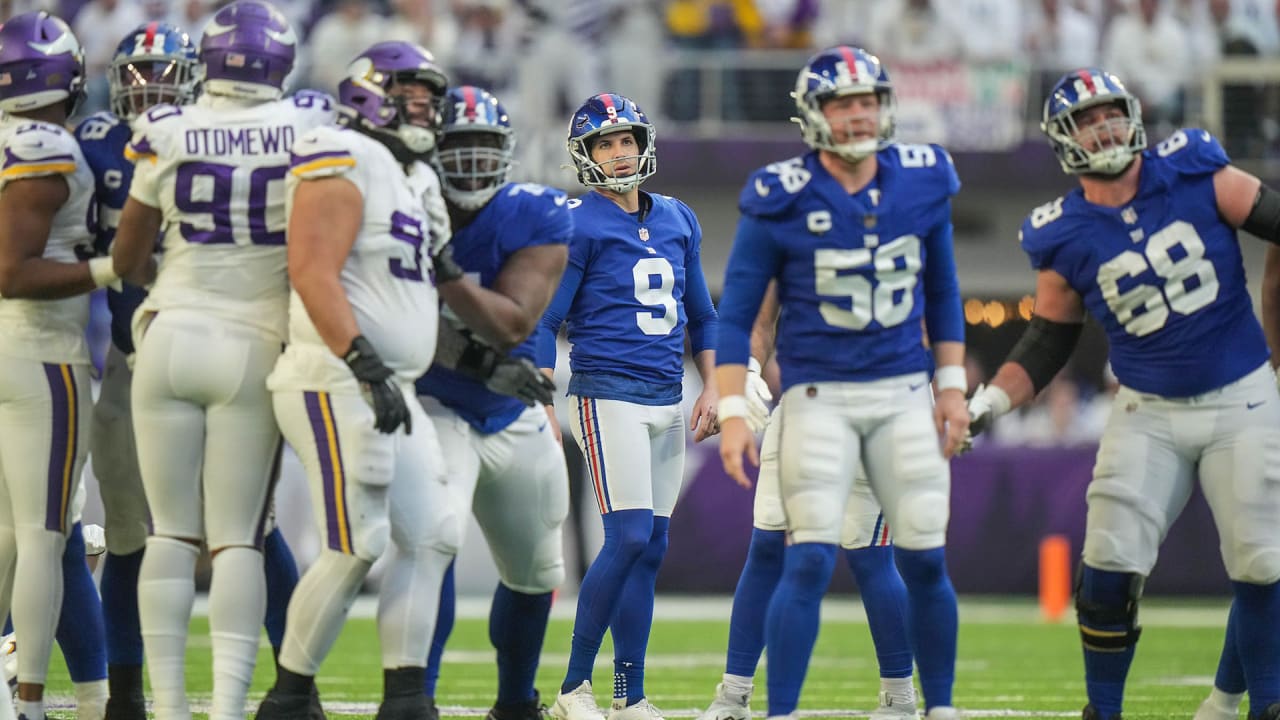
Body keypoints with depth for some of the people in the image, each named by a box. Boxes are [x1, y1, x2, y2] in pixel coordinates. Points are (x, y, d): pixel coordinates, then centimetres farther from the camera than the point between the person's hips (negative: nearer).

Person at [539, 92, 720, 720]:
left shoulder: (677, 221, 14)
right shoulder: (577, 226, -6)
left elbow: (700, 315, 23)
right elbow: (543, 324, -8)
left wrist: (710, 389, 13)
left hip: (667, 403, 7)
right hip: (609, 396, -7)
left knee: (650, 549, 5)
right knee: (629, 537, -16)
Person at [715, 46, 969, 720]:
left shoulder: (921, 183, 1)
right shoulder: (782, 201, -9)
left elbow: (942, 291, 13)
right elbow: (735, 314, -5)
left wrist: (951, 384, 8)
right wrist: (732, 412, -12)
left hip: (905, 394, 3)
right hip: (819, 397, -3)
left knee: (926, 560, 4)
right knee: (809, 562, -12)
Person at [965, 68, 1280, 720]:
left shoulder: (1195, 175, -6)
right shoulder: (1063, 238, -4)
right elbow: (1046, 345, 6)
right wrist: (987, 404, -5)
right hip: (1149, 414, 0)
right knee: (1111, 567, -8)